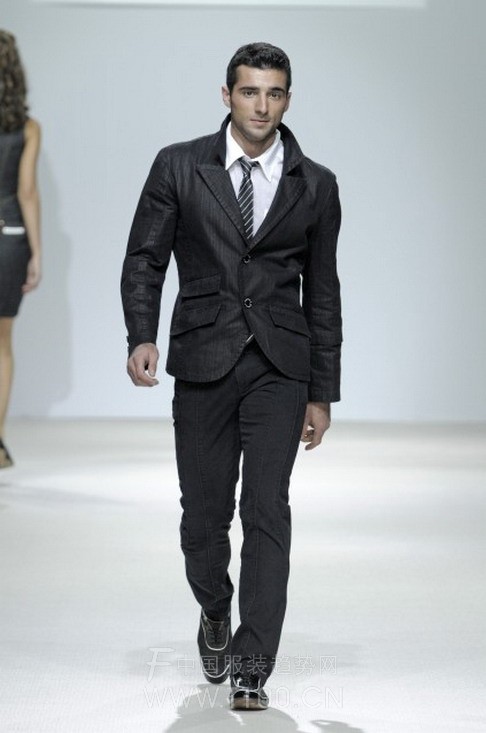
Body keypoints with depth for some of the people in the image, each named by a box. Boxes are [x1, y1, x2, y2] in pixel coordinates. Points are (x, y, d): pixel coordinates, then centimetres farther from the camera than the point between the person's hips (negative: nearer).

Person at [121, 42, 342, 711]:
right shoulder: (179, 167, 3)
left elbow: (322, 294, 10)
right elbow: (144, 259, 4)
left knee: (266, 510, -10)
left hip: (280, 366, 0)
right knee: (203, 512, 7)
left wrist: (322, 394, 9)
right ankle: (215, 615, 37)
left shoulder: (316, 185, 6)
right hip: (202, 361, 1)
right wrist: (142, 336, -14)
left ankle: (252, 669, -6)